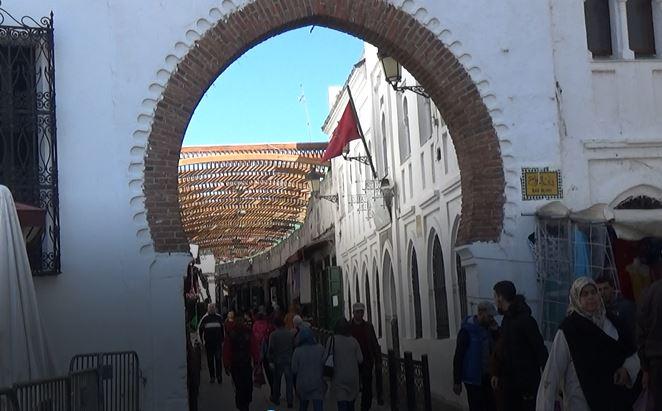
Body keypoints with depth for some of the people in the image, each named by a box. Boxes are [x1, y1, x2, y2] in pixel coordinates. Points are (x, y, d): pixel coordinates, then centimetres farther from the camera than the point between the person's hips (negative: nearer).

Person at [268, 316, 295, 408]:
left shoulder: (273, 334, -10)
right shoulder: (291, 334, -1)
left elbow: (271, 348, -11)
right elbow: (294, 346, 2)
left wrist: (270, 358, 2)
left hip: (278, 360, -2)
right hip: (289, 360, 2)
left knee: (277, 380, 15)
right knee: (289, 381, 6)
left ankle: (276, 399, 26)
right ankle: (290, 401, 3)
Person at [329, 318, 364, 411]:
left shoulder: (331, 340, -9)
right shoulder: (354, 341, -2)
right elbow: (360, 359, -1)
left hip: (338, 377, -3)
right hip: (353, 377, 3)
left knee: (342, 402, -4)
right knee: (351, 402, 20)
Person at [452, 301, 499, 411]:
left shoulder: (488, 328, 6)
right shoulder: (467, 331, -13)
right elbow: (458, 357, -12)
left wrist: (495, 330, -5)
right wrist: (457, 381, -12)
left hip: (487, 376, 6)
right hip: (473, 378, -6)